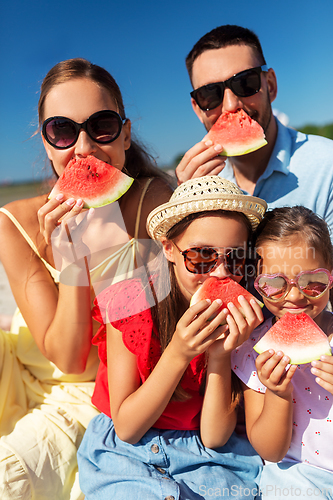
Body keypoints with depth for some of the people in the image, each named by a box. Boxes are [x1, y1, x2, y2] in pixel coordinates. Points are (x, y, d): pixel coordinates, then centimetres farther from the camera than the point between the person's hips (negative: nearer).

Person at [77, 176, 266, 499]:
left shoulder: (239, 318, -10)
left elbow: (214, 437, -10)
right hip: (125, 452, -2)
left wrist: (220, 354, -25)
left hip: (206, 457, 3)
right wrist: (178, 354, -27)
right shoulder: (130, 302, -17)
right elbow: (125, 427, -14)